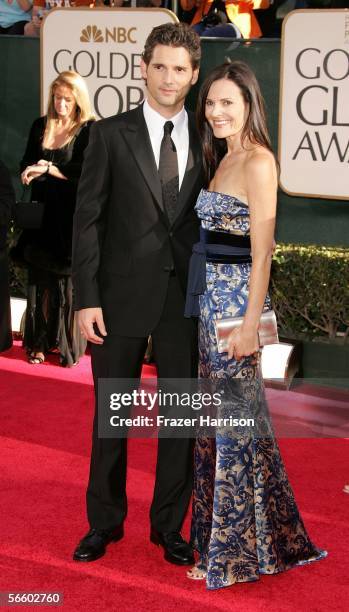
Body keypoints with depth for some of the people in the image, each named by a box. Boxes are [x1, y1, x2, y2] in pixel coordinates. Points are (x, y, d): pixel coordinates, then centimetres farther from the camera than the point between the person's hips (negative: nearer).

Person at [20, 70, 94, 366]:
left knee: (69, 279, -1)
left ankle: (70, 345, 7)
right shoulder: (40, 126, 11)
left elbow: (87, 170, -16)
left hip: (71, 216, -4)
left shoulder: (89, 130, -6)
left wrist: (49, 169, -16)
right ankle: (39, 342, 12)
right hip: (42, 212, 4)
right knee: (41, 279, 5)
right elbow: (26, 164, 13)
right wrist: (32, 171, -9)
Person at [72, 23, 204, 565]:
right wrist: (86, 299, -10)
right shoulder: (111, 134, -2)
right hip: (123, 296, -2)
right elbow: (88, 219, -4)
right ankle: (104, 523, 26)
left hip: (186, 299, 2)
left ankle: (169, 526, 24)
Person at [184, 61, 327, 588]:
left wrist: (250, 323, -20)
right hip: (211, 295, 9)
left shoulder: (258, 160, -13)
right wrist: (208, 303, 12)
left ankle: (234, 553, 10)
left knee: (233, 417, -1)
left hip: (235, 299, -9)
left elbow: (261, 251, -17)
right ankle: (218, 532, 27)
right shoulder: (224, 158, 15)